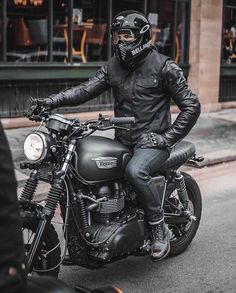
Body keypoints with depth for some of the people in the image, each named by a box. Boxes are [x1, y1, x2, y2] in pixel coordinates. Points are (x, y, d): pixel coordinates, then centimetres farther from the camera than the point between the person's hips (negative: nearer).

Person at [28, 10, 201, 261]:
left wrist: (167, 138, -12)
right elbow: (86, 89, -3)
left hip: (152, 142, -6)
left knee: (135, 171, -35)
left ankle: (159, 229, -14)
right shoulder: (113, 66, 10)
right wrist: (50, 102, -18)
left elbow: (191, 106, -4)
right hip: (121, 142, 6)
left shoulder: (163, 66, -5)